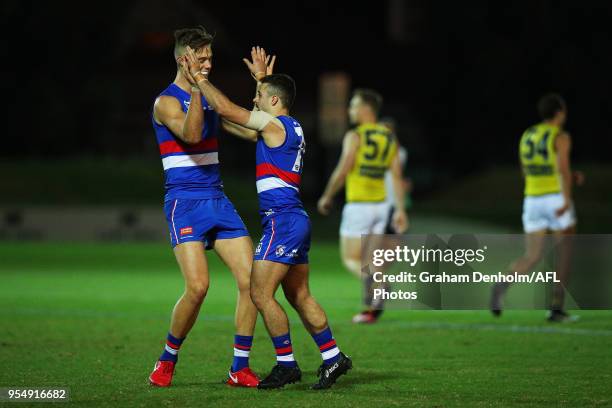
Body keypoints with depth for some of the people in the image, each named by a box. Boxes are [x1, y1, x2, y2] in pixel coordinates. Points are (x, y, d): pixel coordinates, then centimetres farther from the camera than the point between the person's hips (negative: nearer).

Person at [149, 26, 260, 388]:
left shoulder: (209, 98, 15)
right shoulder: (167, 102, -6)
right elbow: (190, 134, -24)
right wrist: (195, 88, -27)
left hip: (218, 201, 7)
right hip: (185, 202, -7)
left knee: (252, 279, -6)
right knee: (198, 286, -19)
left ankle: (240, 368, 2)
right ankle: (168, 360, 3)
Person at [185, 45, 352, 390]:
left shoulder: (273, 125, -10)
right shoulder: (292, 127, 15)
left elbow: (225, 108, -13)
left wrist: (200, 78, -3)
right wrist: (262, 77, 47)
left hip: (282, 220, -10)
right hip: (296, 219, 10)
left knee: (261, 293, -8)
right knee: (300, 297, 13)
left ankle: (287, 364, -5)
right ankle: (333, 357, 14)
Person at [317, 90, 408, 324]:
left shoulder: (355, 137, -11)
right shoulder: (389, 138, 8)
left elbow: (342, 171, -14)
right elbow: (397, 177, 4)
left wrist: (327, 197, -1)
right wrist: (400, 210, 4)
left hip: (359, 206, -6)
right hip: (381, 205, 6)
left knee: (351, 259, -1)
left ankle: (376, 286, -29)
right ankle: (372, 310, 7)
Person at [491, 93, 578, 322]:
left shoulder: (526, 137, 15)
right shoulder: (560, 137, -6)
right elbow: (563, 167, -21)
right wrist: (567, 199, -28)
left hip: (533, 200, 5)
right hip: (557, 199, -5)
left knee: (531, 258, 4)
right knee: (566, 252, 11)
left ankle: (503, 285, -26)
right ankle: (556, 307, 3)